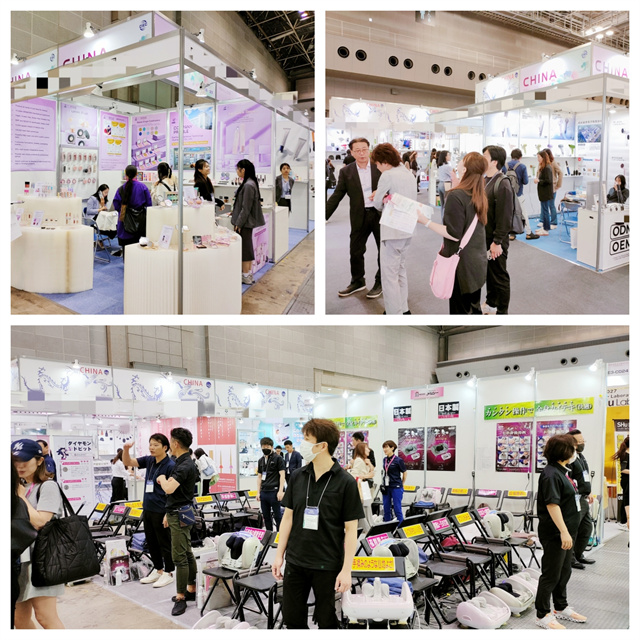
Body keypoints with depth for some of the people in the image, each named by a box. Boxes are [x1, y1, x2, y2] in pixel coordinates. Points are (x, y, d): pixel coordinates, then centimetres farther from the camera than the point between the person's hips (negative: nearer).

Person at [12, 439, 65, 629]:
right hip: (20, 556, 8)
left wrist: (21, 497, -10)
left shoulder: (47, 486, -9)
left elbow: (39, 522, -19)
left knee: (45, 617, -11)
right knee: (20, 620, 11)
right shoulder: (19, 487, 16)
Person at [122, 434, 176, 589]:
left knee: (164, 543, 4)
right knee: (151, 542, 17)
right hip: (148, 509, 8)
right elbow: (128, 462, 8)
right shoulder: (149, 461, 6)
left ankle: (168, 573, 17)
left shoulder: (170, 465, -15)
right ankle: (158, 570, 31)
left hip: (161, 511, -8)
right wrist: (126, 449, -13)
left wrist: (169, 513, -21)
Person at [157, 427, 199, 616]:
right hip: (177, 513, 11)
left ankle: (181, 597, -2)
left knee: (179, 557, -6)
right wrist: (169, 513, 23)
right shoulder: (182, 463, 12)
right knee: (187, 554, 15)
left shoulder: (185, 466, -21)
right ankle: (191, 590, 23)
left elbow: (169, 489, -33)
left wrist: (162, 478, -12)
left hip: (181, 515, -11)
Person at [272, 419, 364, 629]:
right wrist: (279, 555, 5)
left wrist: (346, 570, -13)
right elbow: (288, 516, 8)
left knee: (326, 620, 9)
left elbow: (351, 529, -9)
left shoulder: (345, 482, -11)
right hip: (295, 562, 4)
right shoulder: (297, 477, 2)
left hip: (327, 565, -4)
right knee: (292, 618, 12)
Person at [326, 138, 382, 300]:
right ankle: (357, 282, 27)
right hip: (359, 217, 1)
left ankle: (380, 282, 24)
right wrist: (324, 216, -7)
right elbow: (336, 196, 0)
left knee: (384, 249, 7)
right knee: (355, 251, 8)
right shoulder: (346, 172, 1)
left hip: (380, 214, -1)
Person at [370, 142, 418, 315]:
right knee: (401, 270, 21)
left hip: (393, 231, -9)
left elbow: (377, 204, -10)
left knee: (389, 275, -3)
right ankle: (403, 309, 29)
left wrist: (379, 198, 13)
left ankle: (394, 314, -2)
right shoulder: (409, 173, 10)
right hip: (407, 229, 9)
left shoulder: (387, 176, -15)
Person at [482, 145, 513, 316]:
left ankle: (502, 312, 15)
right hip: (484, 238, 8)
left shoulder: (502, 184, -18)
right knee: (488, 273, 20)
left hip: (495, 241, -8)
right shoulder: (486, 180, 9)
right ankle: (491, 304, 36)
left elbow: (504, 217, -21)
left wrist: (497, 242, -21)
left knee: (499, 276, 4)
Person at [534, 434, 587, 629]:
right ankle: (543, 615, 11)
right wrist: (563, 532, -28)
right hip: (555, 534, -10)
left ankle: (561, 608, 36)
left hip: (566, 532, 10)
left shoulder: (562, 471, 11)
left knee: (564, 572, 21)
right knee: (551, 575, 0)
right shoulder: (551, 474, -21)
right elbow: (552, 504, -27)